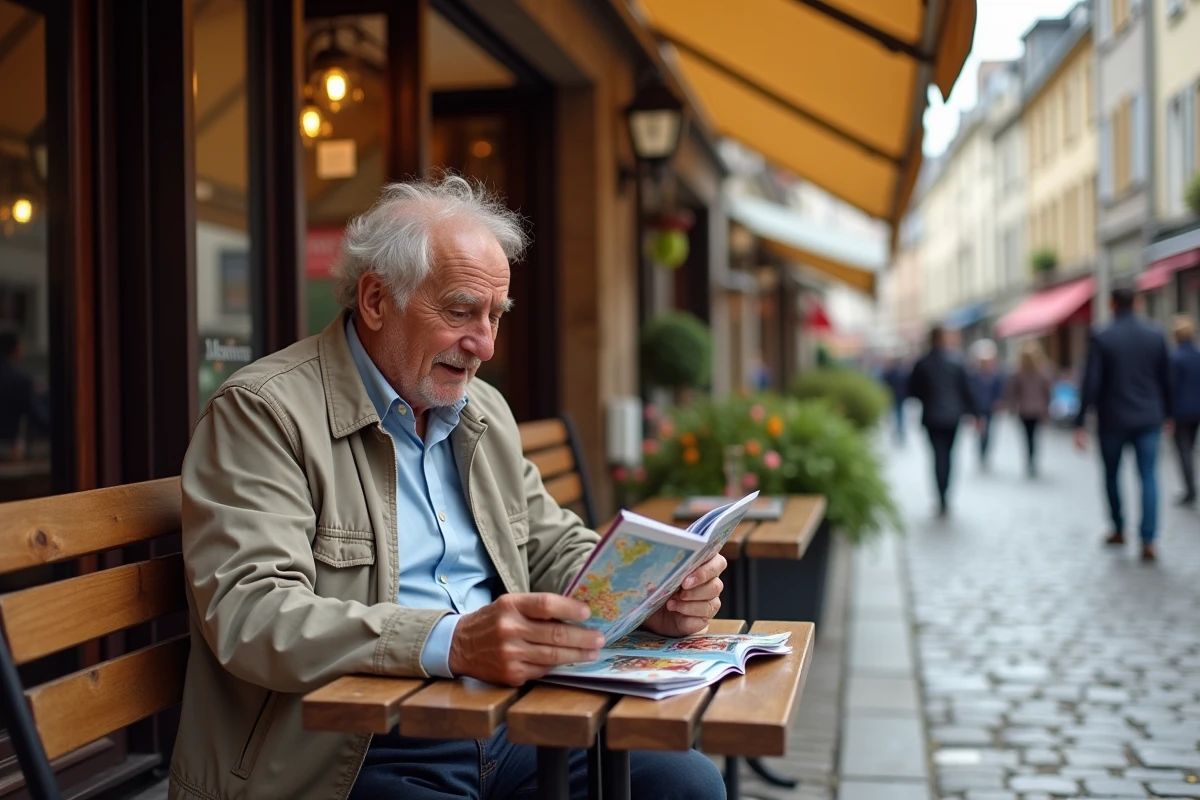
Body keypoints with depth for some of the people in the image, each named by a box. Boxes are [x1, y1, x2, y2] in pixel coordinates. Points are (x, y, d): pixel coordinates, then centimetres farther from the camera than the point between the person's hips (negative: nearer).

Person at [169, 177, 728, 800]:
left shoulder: (485, 411, 16)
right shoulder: (261, 411, -8)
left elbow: (557, 552, 21)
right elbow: (248, 614, -21)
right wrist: (452, 643, -35)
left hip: (505, 733, 8)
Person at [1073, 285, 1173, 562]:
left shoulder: (1101, 339, -9)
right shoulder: (1155, 336, 1)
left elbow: (1091, 384, -12)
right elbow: (1165, 380, 8)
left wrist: (1081, 424, -10)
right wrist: (1166, 413, 20)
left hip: (1113, 420, -2)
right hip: (1148, 420, 2)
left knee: (1112, 475, 16)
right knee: (1148, 477, 2)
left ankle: (1119, 530, 27)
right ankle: (1148, 541, -7)